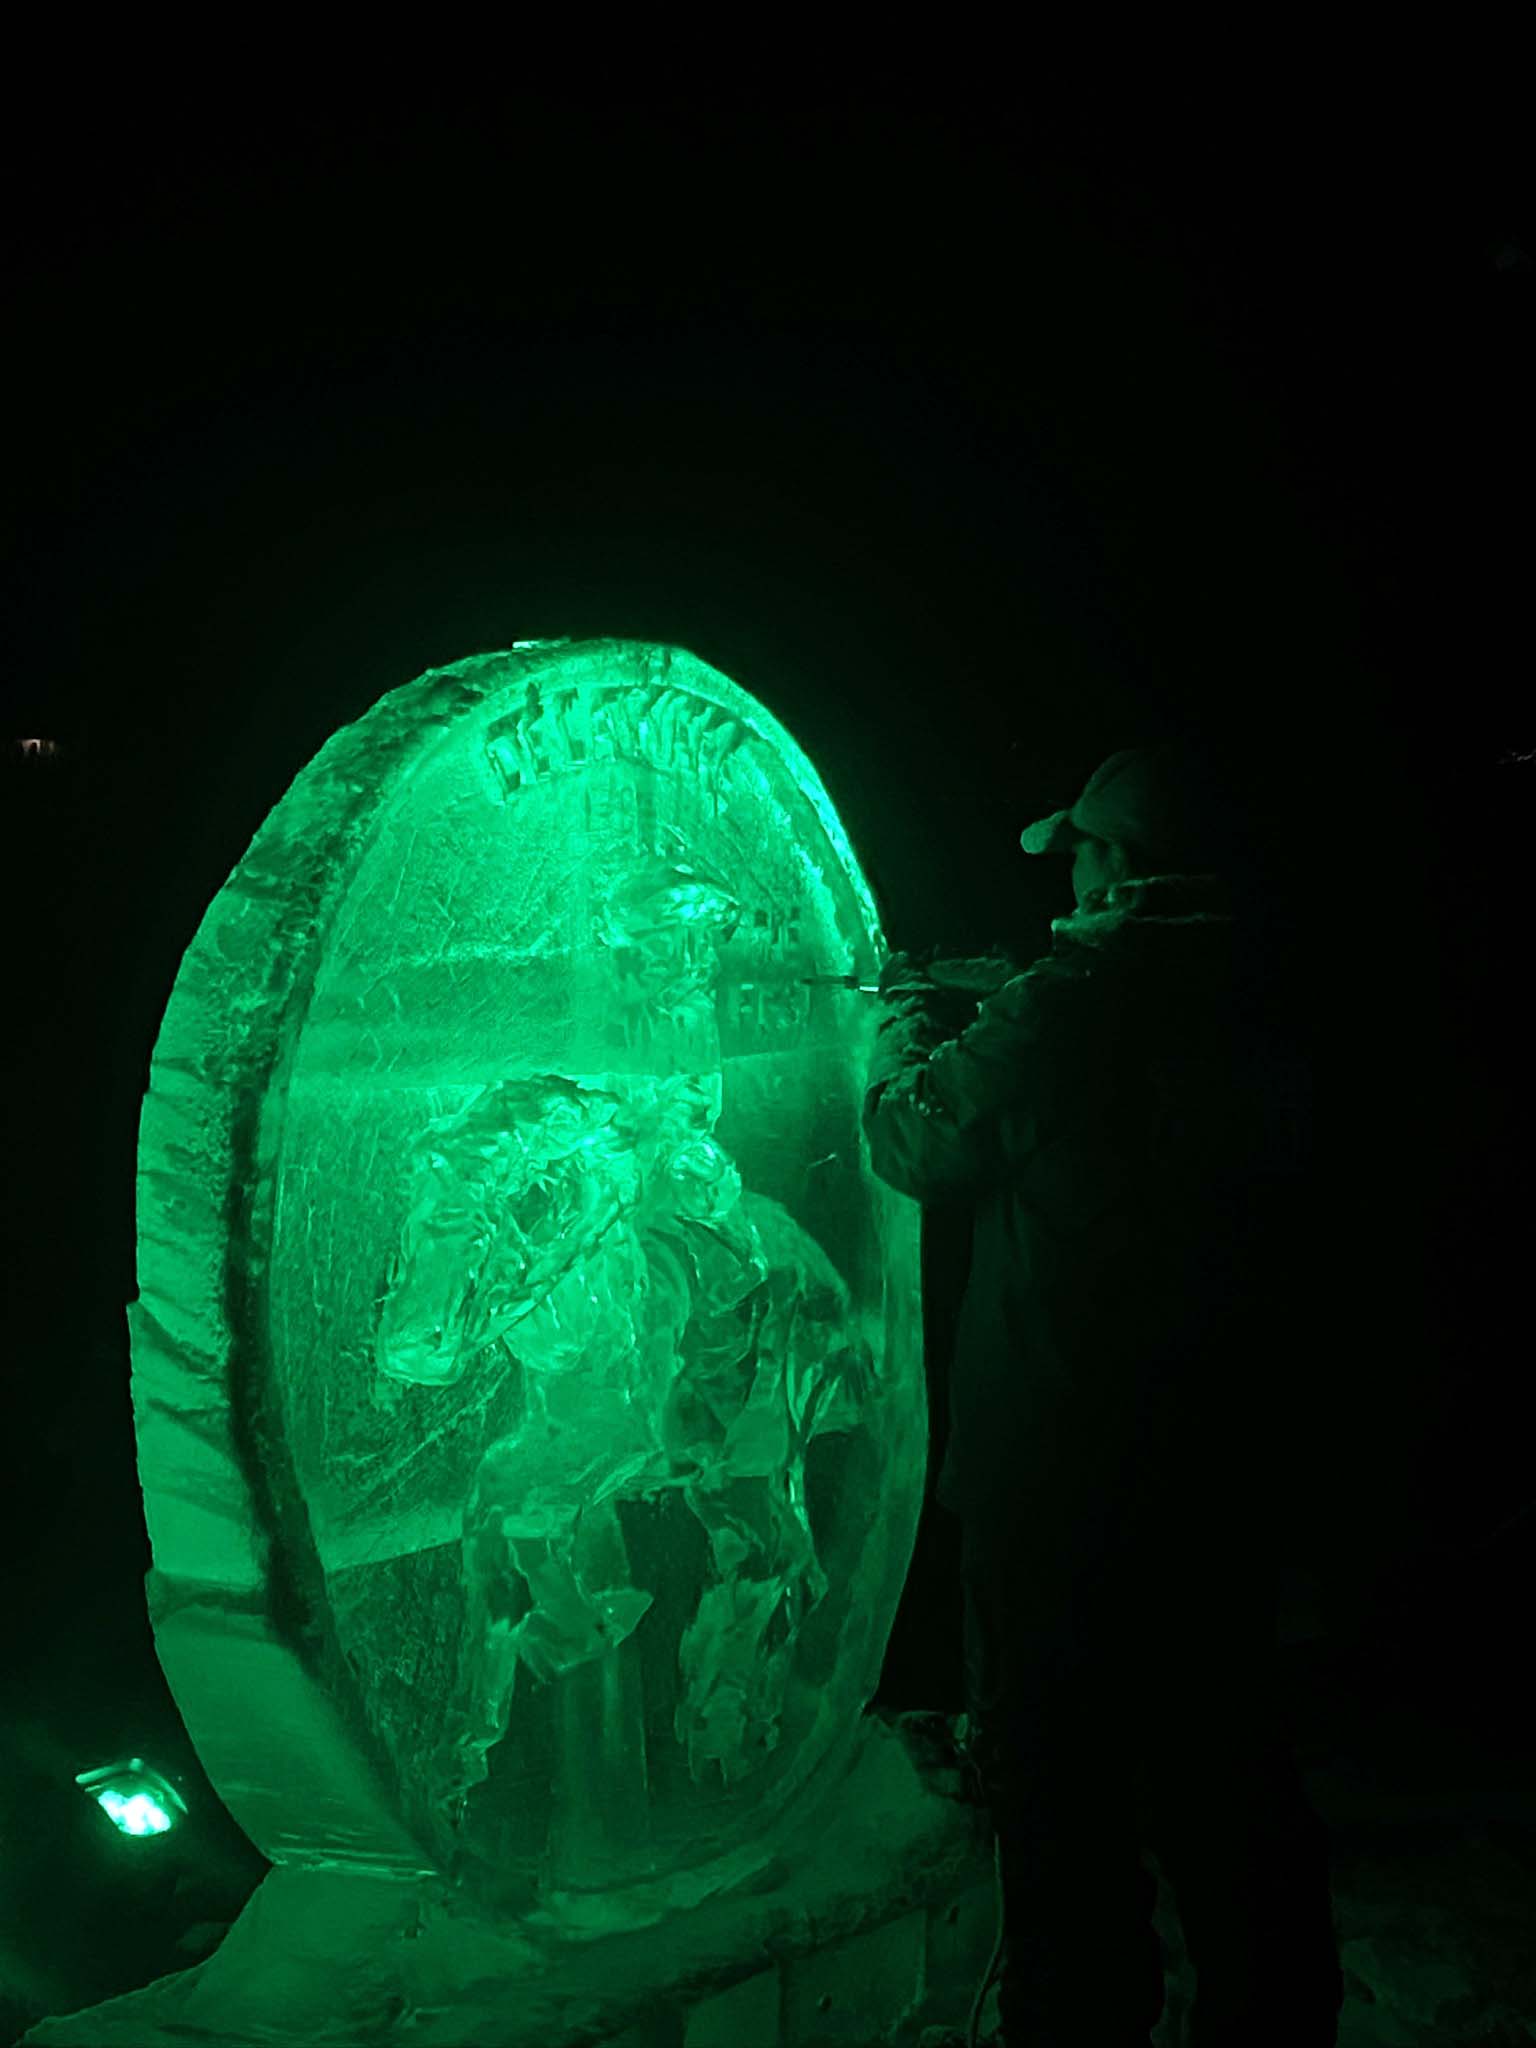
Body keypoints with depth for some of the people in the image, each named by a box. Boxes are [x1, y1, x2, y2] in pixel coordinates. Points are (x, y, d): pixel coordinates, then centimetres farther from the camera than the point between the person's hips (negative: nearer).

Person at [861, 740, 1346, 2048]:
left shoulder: (1053, 1019, -20)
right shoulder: (1262, 1010, 0)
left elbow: (916, 1144, -3)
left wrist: (905, 1041, 17)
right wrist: (969, 1010, 22)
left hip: (1058, 1474, -6)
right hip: (1229, 1464, 7)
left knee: (1059, 1779, 9)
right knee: (1221, 1758, 21)